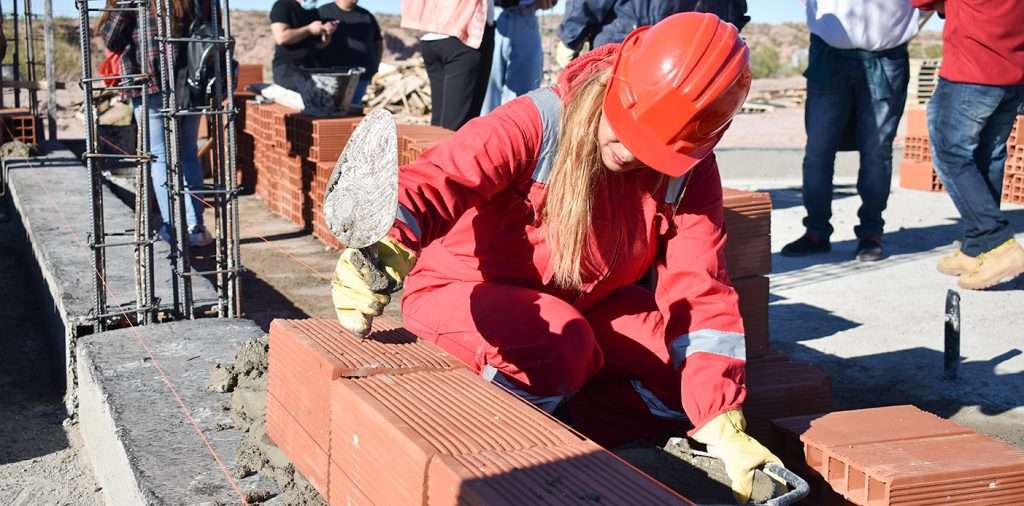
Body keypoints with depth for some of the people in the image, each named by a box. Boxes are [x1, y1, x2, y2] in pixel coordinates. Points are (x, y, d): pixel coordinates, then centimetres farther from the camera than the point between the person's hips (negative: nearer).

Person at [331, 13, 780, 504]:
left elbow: (700, 294, -17)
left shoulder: (690, 173, -14)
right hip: (466, 289, -5)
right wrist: (385, 252, -64)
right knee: (560, 349, -35)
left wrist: (725, 430, -27)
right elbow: (435, 183, -40)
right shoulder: (536, 123, -28)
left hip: (582, 304, 5)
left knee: (687, 361, -15)